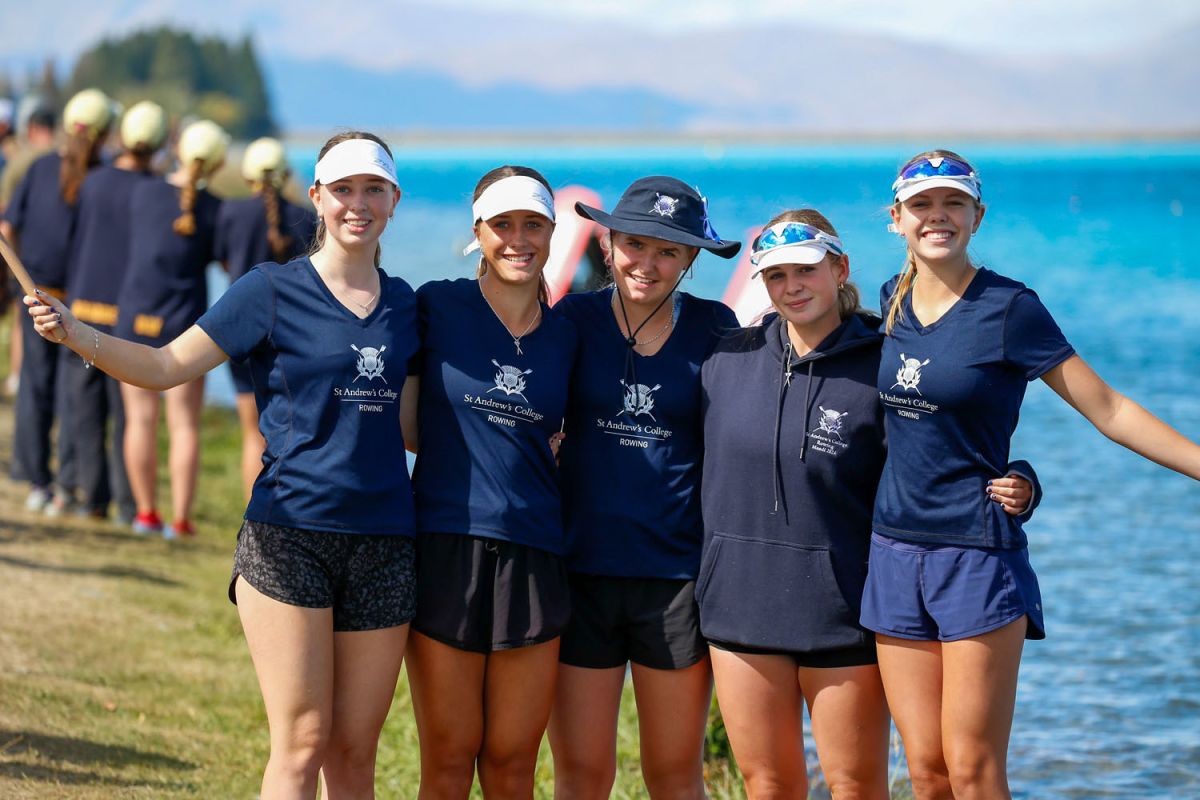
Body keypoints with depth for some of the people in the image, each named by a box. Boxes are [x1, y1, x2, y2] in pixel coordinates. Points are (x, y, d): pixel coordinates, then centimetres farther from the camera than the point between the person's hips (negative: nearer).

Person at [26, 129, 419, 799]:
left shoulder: (404, 305, 12)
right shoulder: (272, 291, -1)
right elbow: (165, 366, -4)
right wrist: (72, 331, -19)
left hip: (383, 542, 4)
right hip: (289, 536, -4)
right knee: (302, 744, -6)